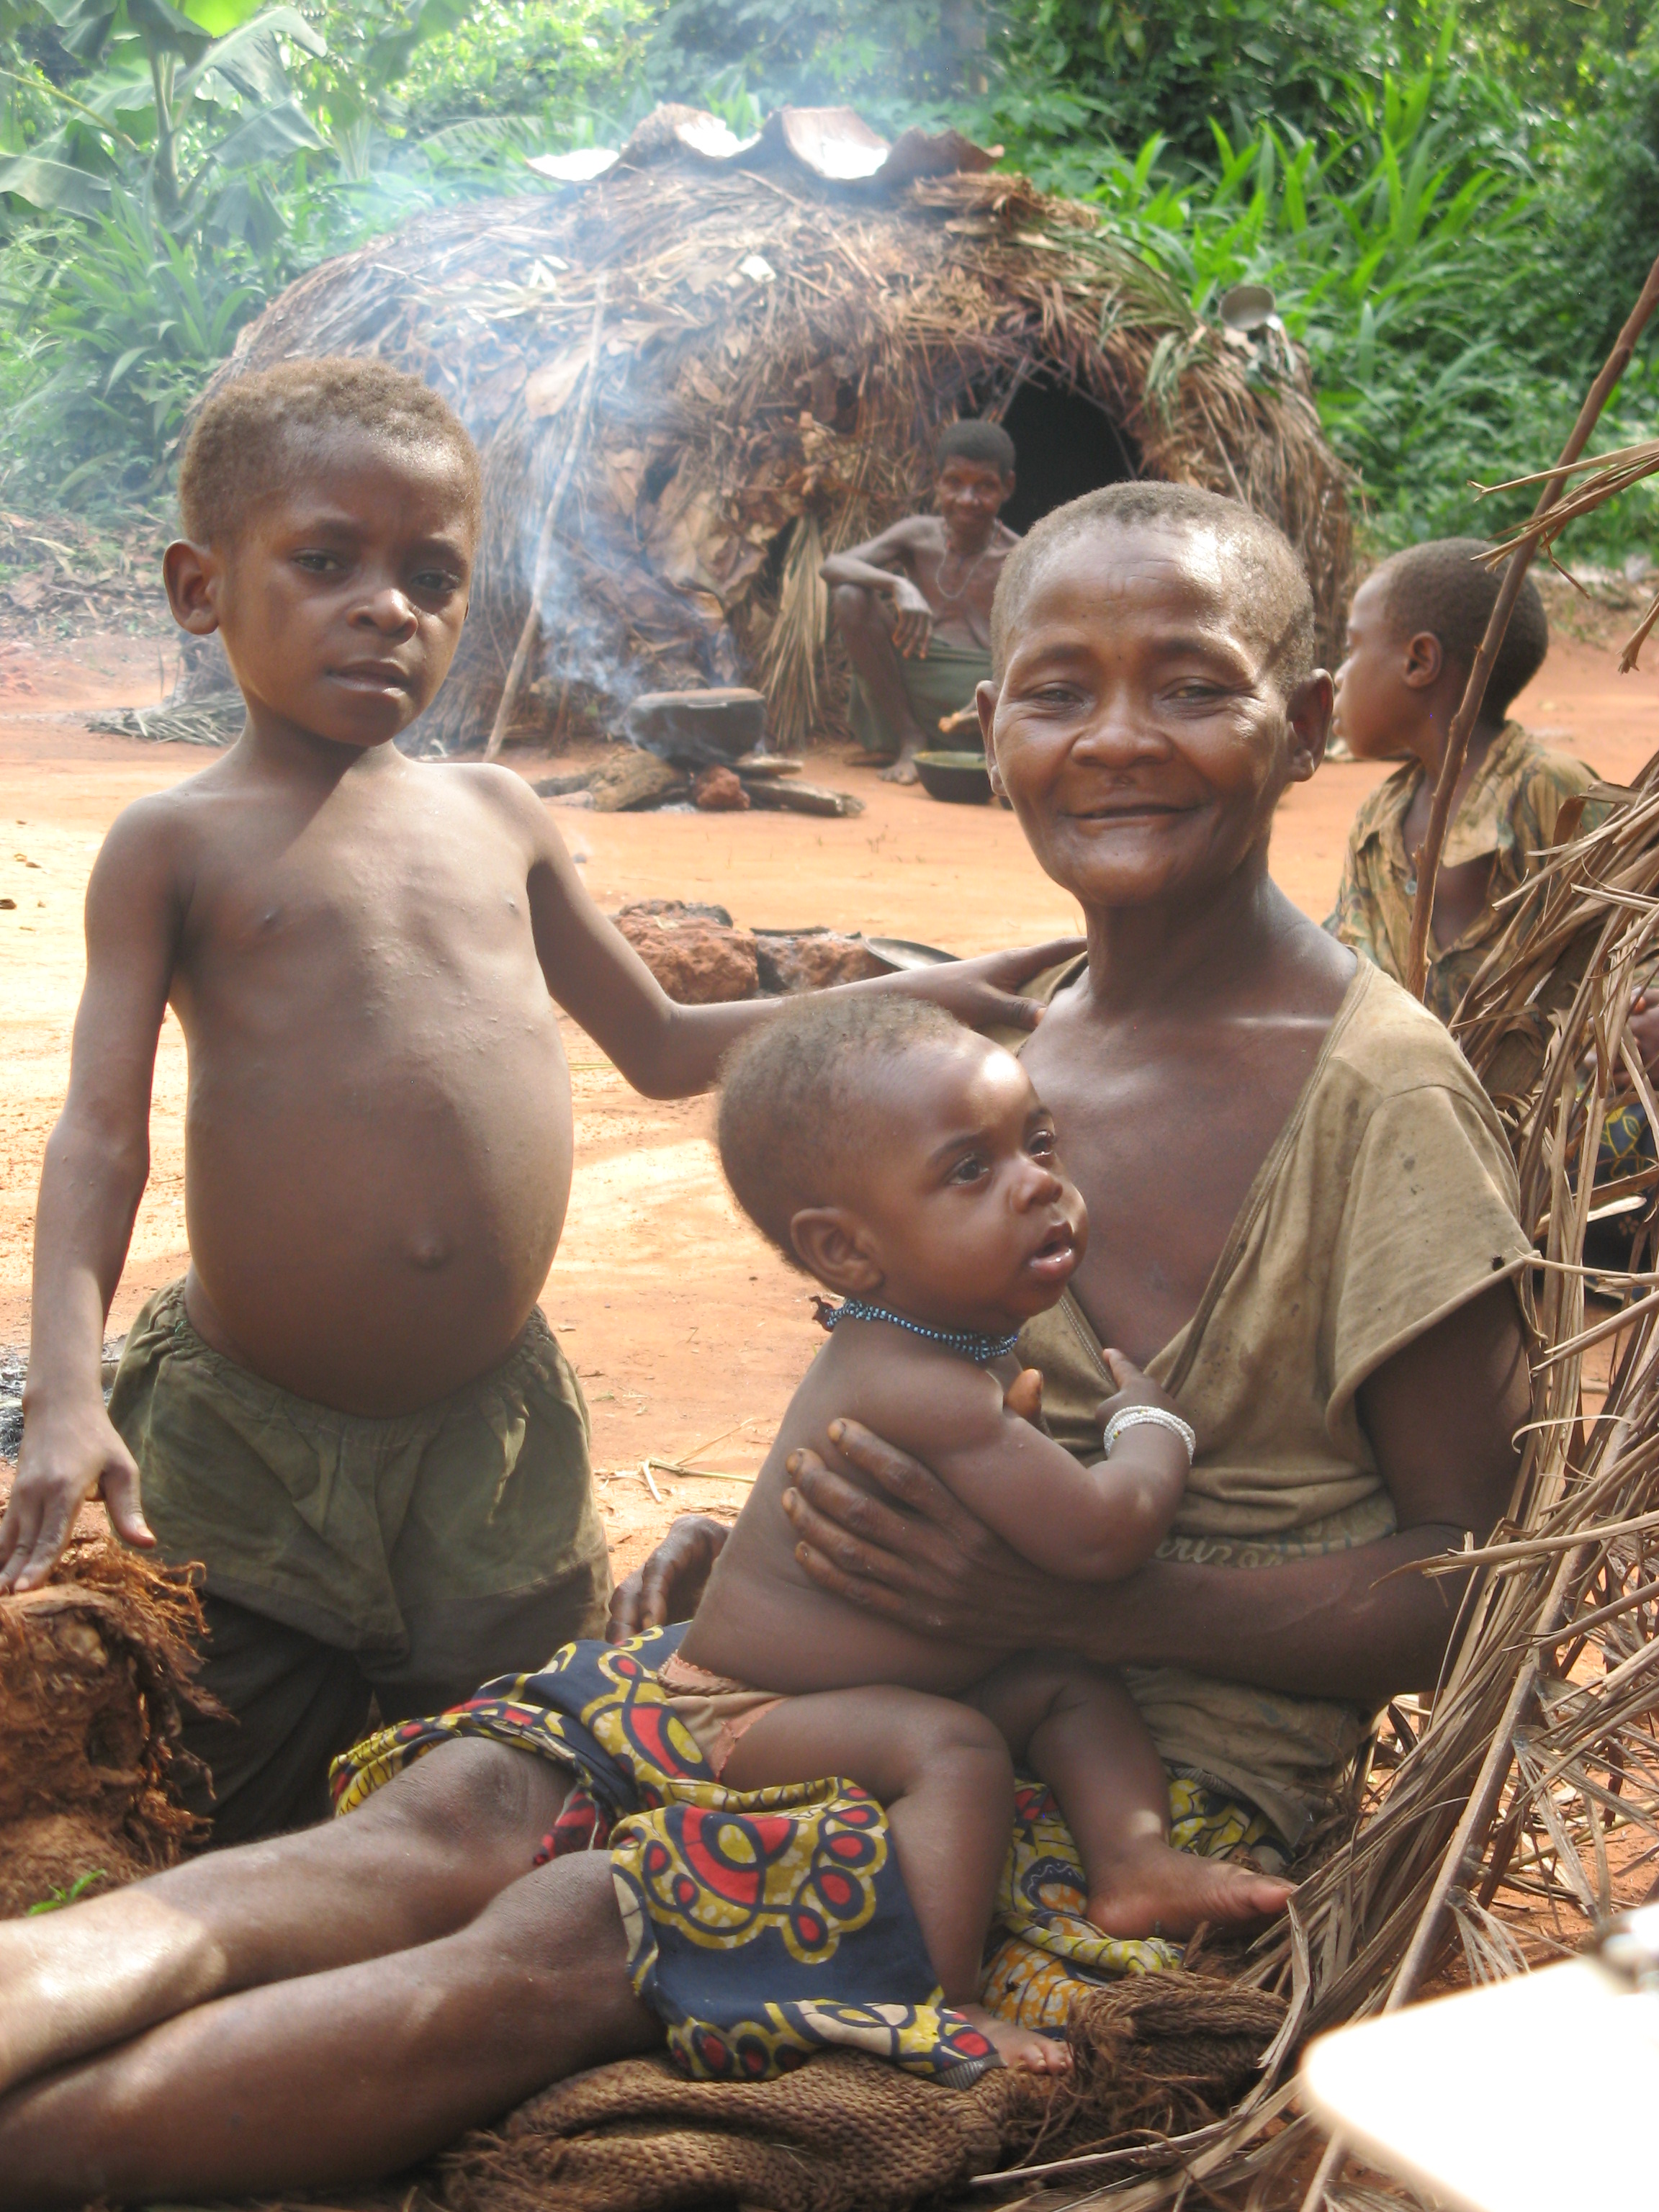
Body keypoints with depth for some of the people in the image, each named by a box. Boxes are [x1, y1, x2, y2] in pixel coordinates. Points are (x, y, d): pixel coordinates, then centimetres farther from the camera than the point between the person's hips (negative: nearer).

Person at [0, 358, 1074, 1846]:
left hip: (494, 1428, 4)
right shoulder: (178, 846, -2)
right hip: (250, 1442, -3)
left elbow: (662, 1046, 20)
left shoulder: (496, 818, 10)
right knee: (251, 1844, 9)